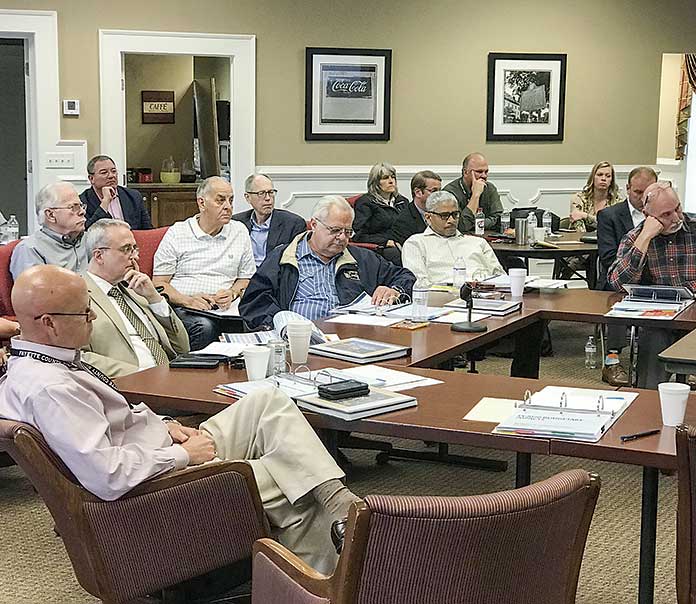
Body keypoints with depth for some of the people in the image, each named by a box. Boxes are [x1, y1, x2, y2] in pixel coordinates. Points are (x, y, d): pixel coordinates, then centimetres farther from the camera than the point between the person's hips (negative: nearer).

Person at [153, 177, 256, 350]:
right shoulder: (176, 233, 7)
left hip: (225, 310, 3)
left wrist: (232, 293, -3)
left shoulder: (240, 232, 16)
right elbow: (159, 283, 4)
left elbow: (246, 279, 20)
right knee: (204, 327, -37)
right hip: (182, 309, -2)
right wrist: (187, 300, -14)